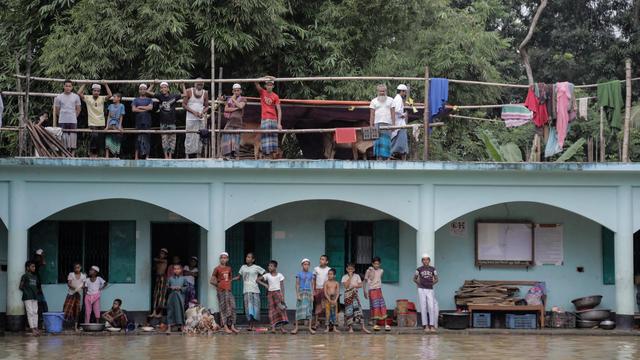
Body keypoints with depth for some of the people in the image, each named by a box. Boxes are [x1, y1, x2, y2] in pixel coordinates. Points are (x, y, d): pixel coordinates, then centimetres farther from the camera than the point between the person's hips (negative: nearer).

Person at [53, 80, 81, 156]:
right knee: (63, 138, 0)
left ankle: (72, 154, 0)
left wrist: (74, 116, 9)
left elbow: (78, 109, 13)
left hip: (73, 121, 0)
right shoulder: (59, 97, 3)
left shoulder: (76, 97, 5)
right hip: (62, 121, 0)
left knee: (73, 137, -3)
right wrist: (61, 117, 12)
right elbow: (56, 110, 10)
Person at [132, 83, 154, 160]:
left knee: (146, 138, -2)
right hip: (138, 121, 0)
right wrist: (145, 109, -6)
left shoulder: (149, 100, 12)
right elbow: (133, 109, -3)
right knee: (138, 138, -2)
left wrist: (140, 107, -4)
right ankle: (136, 156, -3)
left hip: (147, 121, 0)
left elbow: (150, 107, -7)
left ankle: (147, 156, -2)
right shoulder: (136, 100, 12)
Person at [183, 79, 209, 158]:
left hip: (201, 119, 3)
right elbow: (184, 104, -4)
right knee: (190, 138, -7)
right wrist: (193, 112, -15)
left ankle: (197, 156, 4)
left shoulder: (205, 93, 6)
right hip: (191, 119, -3)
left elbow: (207, 106, 12)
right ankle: (189, 157, -4)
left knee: (200, 139, 0)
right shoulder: (189, 92, -3)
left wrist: (203, 112, -9)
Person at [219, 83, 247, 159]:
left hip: (237, 121, -3)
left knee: (236, 139, -6)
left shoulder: (242, 99, 8)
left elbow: (240, 106, -13)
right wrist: (236, 108, -7)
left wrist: (233, 99, -3)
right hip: (229, 121, 3)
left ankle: (237, 157, -5)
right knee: (227, 138, -8)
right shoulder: (229, 99, 18)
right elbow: (226, 109, 4)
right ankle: (227, 156, -9)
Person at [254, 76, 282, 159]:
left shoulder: (275, 96, 0)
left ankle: (274, 157, -4)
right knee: (266, 139, -1)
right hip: (264, 120, 2)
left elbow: (279, 110, -4)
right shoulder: (262, 92, 5)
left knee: (273, 140, -3)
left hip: (273, 120, -2)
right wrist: (266, 78, -22)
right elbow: (256, 83, -9)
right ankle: (270, 157, 0)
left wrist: (279, 123, -14)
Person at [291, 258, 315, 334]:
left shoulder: (311, 274, 8)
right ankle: (296, 328, -3)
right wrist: (297, 295, -9)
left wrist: (312, 295, 1)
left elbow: (312, 285, 9)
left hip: (309, 293, 2)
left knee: (310, 310, 1)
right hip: (301, 292, -2)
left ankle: (310, 328, 4)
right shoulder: (299, 274, 1)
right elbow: (297, 285, -1)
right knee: (299, 310, -5)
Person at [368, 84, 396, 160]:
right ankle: (379, 157, -7)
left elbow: (393, 113, 7)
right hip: (377, 124, 0)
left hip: (388, 124, 0)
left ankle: (385, 158, -2)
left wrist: (394, 124, -2)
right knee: (378, 142, -5)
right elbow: (372, 114, 6)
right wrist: (371, 125, -2)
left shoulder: (390, 100, 11)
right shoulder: (374, 101, 10)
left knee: (386, 142, -4)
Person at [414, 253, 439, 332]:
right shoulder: (419, 269, 1)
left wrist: (432, 283, 0)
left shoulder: (433, 269, 4)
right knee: (423, 308, 0)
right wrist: (419, 283, 0)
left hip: (430, 290, 1)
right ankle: (426, 326, 3)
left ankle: (432, 326, -3)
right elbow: (414, 279, 11)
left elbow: (436, 279, 13)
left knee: (431, 307, -6)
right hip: (421, 290, -1)